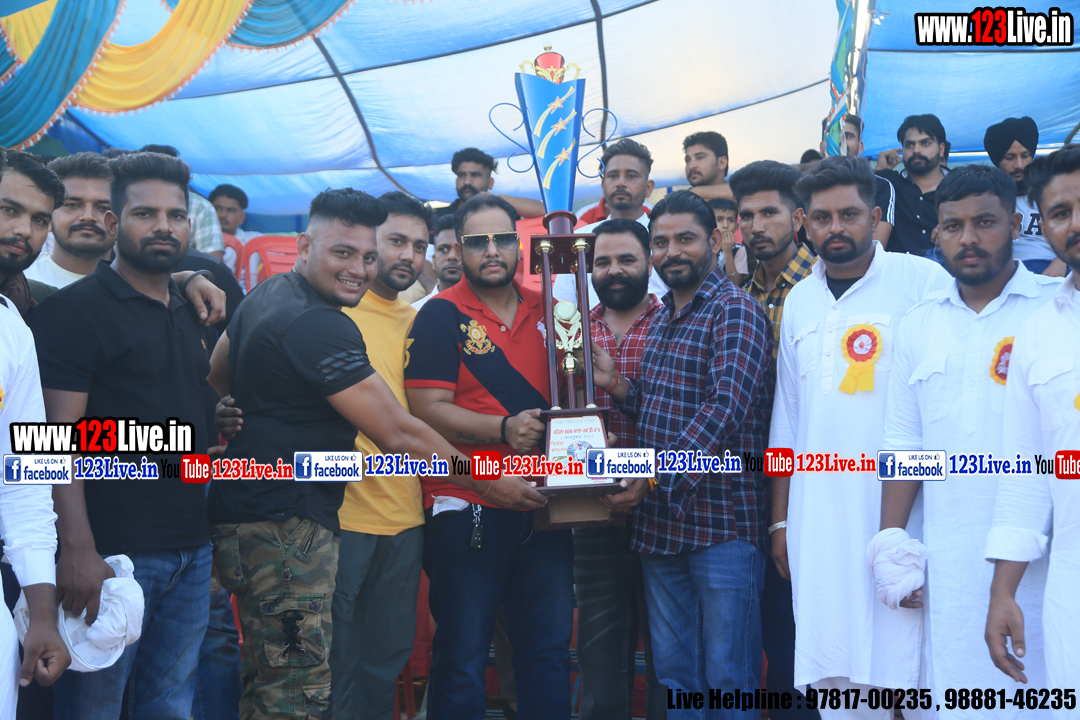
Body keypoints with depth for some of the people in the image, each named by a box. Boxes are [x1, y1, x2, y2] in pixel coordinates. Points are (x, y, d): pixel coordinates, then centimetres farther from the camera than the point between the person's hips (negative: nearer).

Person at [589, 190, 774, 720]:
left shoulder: (735, 310, -10)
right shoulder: (660, 320, 17)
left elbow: (725, 408, -21)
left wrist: (654, 478, -23)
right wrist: (615, 384, 3)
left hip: (721, 521, -8)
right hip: (658, 522, 8)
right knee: (673, 673, 15)